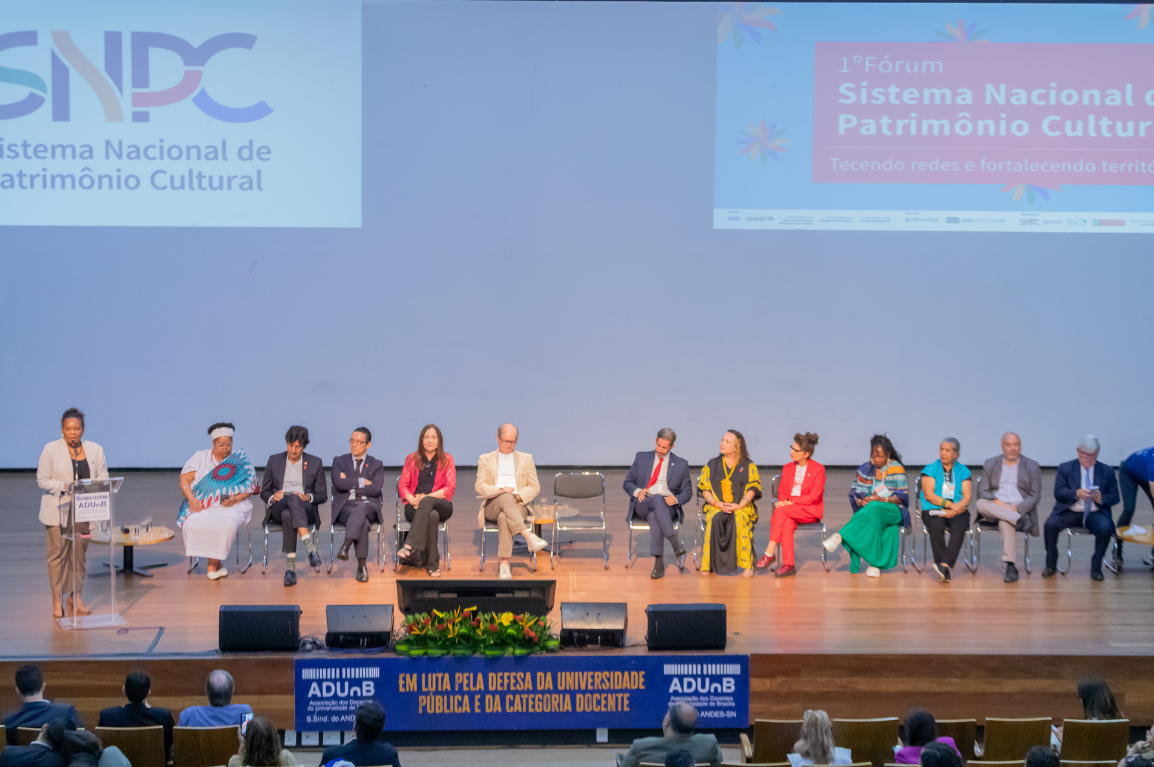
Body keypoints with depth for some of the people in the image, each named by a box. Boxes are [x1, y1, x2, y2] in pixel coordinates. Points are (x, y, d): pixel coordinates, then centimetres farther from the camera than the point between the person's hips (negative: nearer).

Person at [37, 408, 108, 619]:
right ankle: (57, 598, 5)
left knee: (80, 553, 7)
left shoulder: (95, 450, 6)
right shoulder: (50, 450, -2)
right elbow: (42, 480, -4)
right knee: (58, 553, -2)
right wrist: (64, 486, -19)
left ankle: (75, 596, 18)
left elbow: (103, 477, 6)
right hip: (57, 511, -3)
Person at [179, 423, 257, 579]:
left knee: (227, 525, -36)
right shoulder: (200, 458, 12)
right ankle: (218, 565, -18)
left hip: (231, 506, -1)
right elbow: (184, 479, 8)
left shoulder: (240, 461, 10)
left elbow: (250, 487, 6)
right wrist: (191, 498, -10)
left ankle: (212, 564, -17)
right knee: (191, 525, -31)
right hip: (202, 505, 1)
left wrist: (236, 498, -14)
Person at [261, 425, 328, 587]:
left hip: (305, 509, 0)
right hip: (278, 509, 0)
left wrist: (307, 497, -11)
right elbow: (264, 492, 17)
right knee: (293, 498, -39)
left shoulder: (316, 463, 12)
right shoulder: (274, 461, 16)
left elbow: (322, 495, 11)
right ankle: (310, 547, -53)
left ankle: (290, 567, -47)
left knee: (288, 516, -40)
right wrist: (272, 498, -8)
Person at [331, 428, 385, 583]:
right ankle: (362, 566, -38)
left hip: (369, 506, 0)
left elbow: (377, 488, -3)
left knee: (361, 508, -39)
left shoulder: (376, 465, 16)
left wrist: (350, 485, -3)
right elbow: (340, 483, -5)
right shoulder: (339, 461, 15)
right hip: (345, 507, 0)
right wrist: (363, 482, -2)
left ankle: (345, 546, -52)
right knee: (362, 522, -34)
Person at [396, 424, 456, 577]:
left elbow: (450, 488, 1)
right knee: (432, 516, -37)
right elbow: (402, 485, 9)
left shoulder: (447, 460, 12)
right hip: (415, 507, 1)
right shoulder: (411, 459, 16)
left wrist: (426, 497, -13)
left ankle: (410, 546, -51)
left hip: (441, 505, -1)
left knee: (427, 502, -39)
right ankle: (433, 564, -42)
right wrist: (412, 499, -14)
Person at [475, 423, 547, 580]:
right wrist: (500, 490, -13)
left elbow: (535, 487, 15)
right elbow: (480, 486, 6)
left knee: (504, 517, -38)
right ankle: (529, 536, -51)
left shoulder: (526, 459, 22)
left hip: (517, 505, 0)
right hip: (492, 507, 0)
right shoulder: (485, 460, 19)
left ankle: (504, 564, -46)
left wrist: (519, 496, -6)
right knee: (506, 498, -39)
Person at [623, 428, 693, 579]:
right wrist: (637, 491, -10)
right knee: (657, 500, -39)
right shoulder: (641, 458, 14)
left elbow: (687, 492, 13)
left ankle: (659, 564, -41)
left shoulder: (681, 464, 12)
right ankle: (675, 544, -45)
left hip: (667, 507, 0)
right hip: (643, 505, 0)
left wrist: (676, 499, -11)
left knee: (654, 516, -39)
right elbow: (627, 483, 15)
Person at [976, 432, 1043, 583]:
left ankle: (1011, 566, -40)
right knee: (980, 503, -33)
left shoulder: (1032, 466, 11)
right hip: (995, 506, 3)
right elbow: (982, 491, 7)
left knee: (1005, 522, -38)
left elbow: (1035, 496, 3)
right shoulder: (990, 464, 16)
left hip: (1020, 509, -3)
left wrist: (1017, 508, -15)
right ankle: (1019, 520, -38)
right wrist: (997, 502, -15)